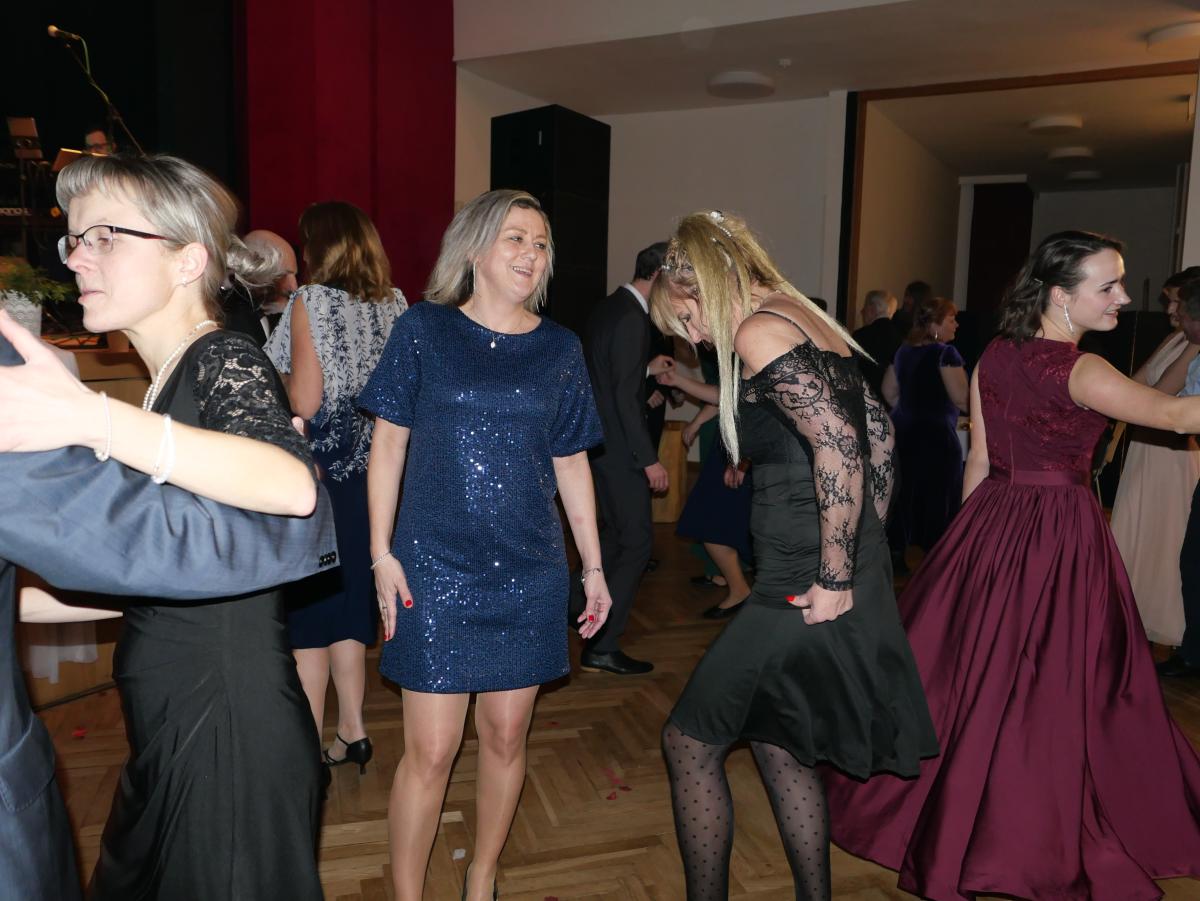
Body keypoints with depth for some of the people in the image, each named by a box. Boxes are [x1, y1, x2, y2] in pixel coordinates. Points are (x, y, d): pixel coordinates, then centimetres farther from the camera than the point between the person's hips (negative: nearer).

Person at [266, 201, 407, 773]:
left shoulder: (310, 302, -12)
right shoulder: (394, 304, 4)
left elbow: (304, 402, -16)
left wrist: (276, 378, 3)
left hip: (316, 474, -6)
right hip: (370, 473, 6)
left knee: (307, 614, 5)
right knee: (349, 603, 16)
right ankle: (351, 732, 25)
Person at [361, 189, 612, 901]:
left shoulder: (560, 348, 6)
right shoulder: (424, 330, 0)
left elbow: (571, 464, 10)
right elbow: (389, 444, 1)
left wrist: (593, 565, 10)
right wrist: (382, 554, -5)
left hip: (530, 572, 3)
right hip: (435, 568, -2)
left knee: (506, 736, 12)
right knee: (431, 750, 0)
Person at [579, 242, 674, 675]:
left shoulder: (608, 308, 11)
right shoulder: (632, 318, -18)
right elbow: (624, 396, -23)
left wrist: (647, 369, 23)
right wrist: (649, 460, -21)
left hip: (599, 440, 10)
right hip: (618, 445, -10)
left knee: (615, 531, 24)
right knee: (637, 541, -4)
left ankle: (585, 607, 38)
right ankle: (601, 647, 0)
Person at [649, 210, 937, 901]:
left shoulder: (758, 331, -14)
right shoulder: (808, 320, 14)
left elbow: (839, 448, -25)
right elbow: (878, 434, 17)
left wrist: (833, 580, -19)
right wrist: (863, 545, 17)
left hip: (805, 591, -10)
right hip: (854, 569, 10)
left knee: (690, 740, 5)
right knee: (777, 739, 22)